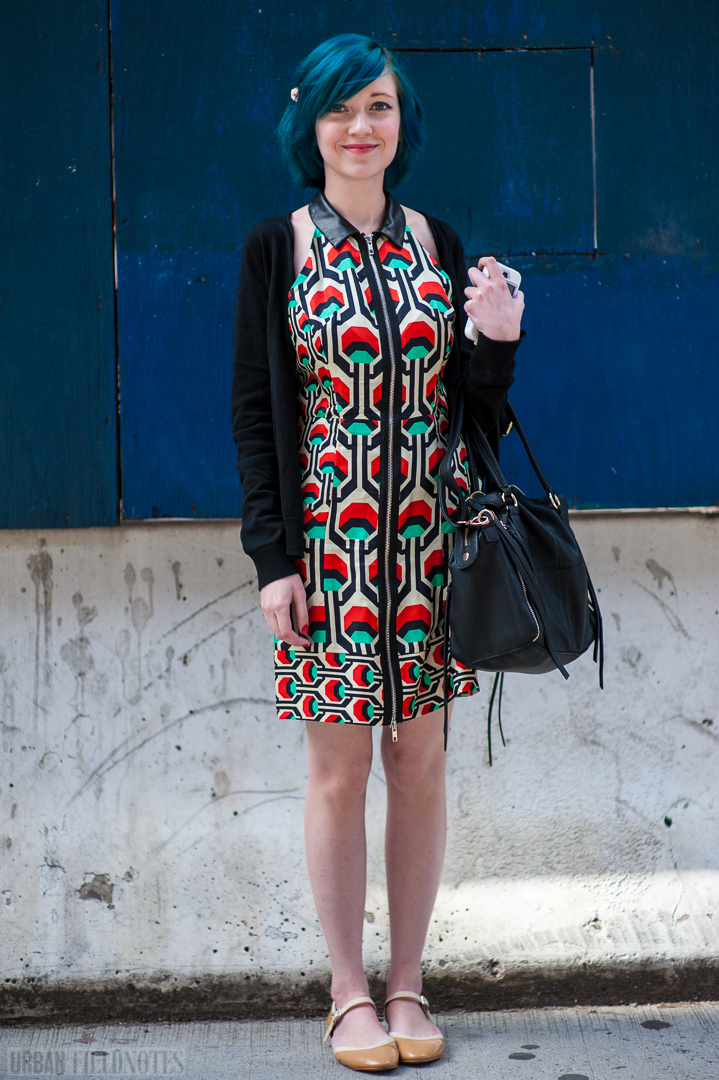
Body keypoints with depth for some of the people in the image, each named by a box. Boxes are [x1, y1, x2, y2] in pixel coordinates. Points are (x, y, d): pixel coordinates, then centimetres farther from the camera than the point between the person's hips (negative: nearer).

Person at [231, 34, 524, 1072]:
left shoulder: (436, 242, 9)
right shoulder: (276, 247, 0)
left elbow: (471, 403, 10)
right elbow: (255, 409, -3)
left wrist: (497, 342, -11)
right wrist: (274, 557, -9)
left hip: (429, 538, 3)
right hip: (326, 538, -3)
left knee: (421, 762, 8)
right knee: (339, 766, 3)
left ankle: (408, 982, 22)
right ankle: (351, 992, 19)